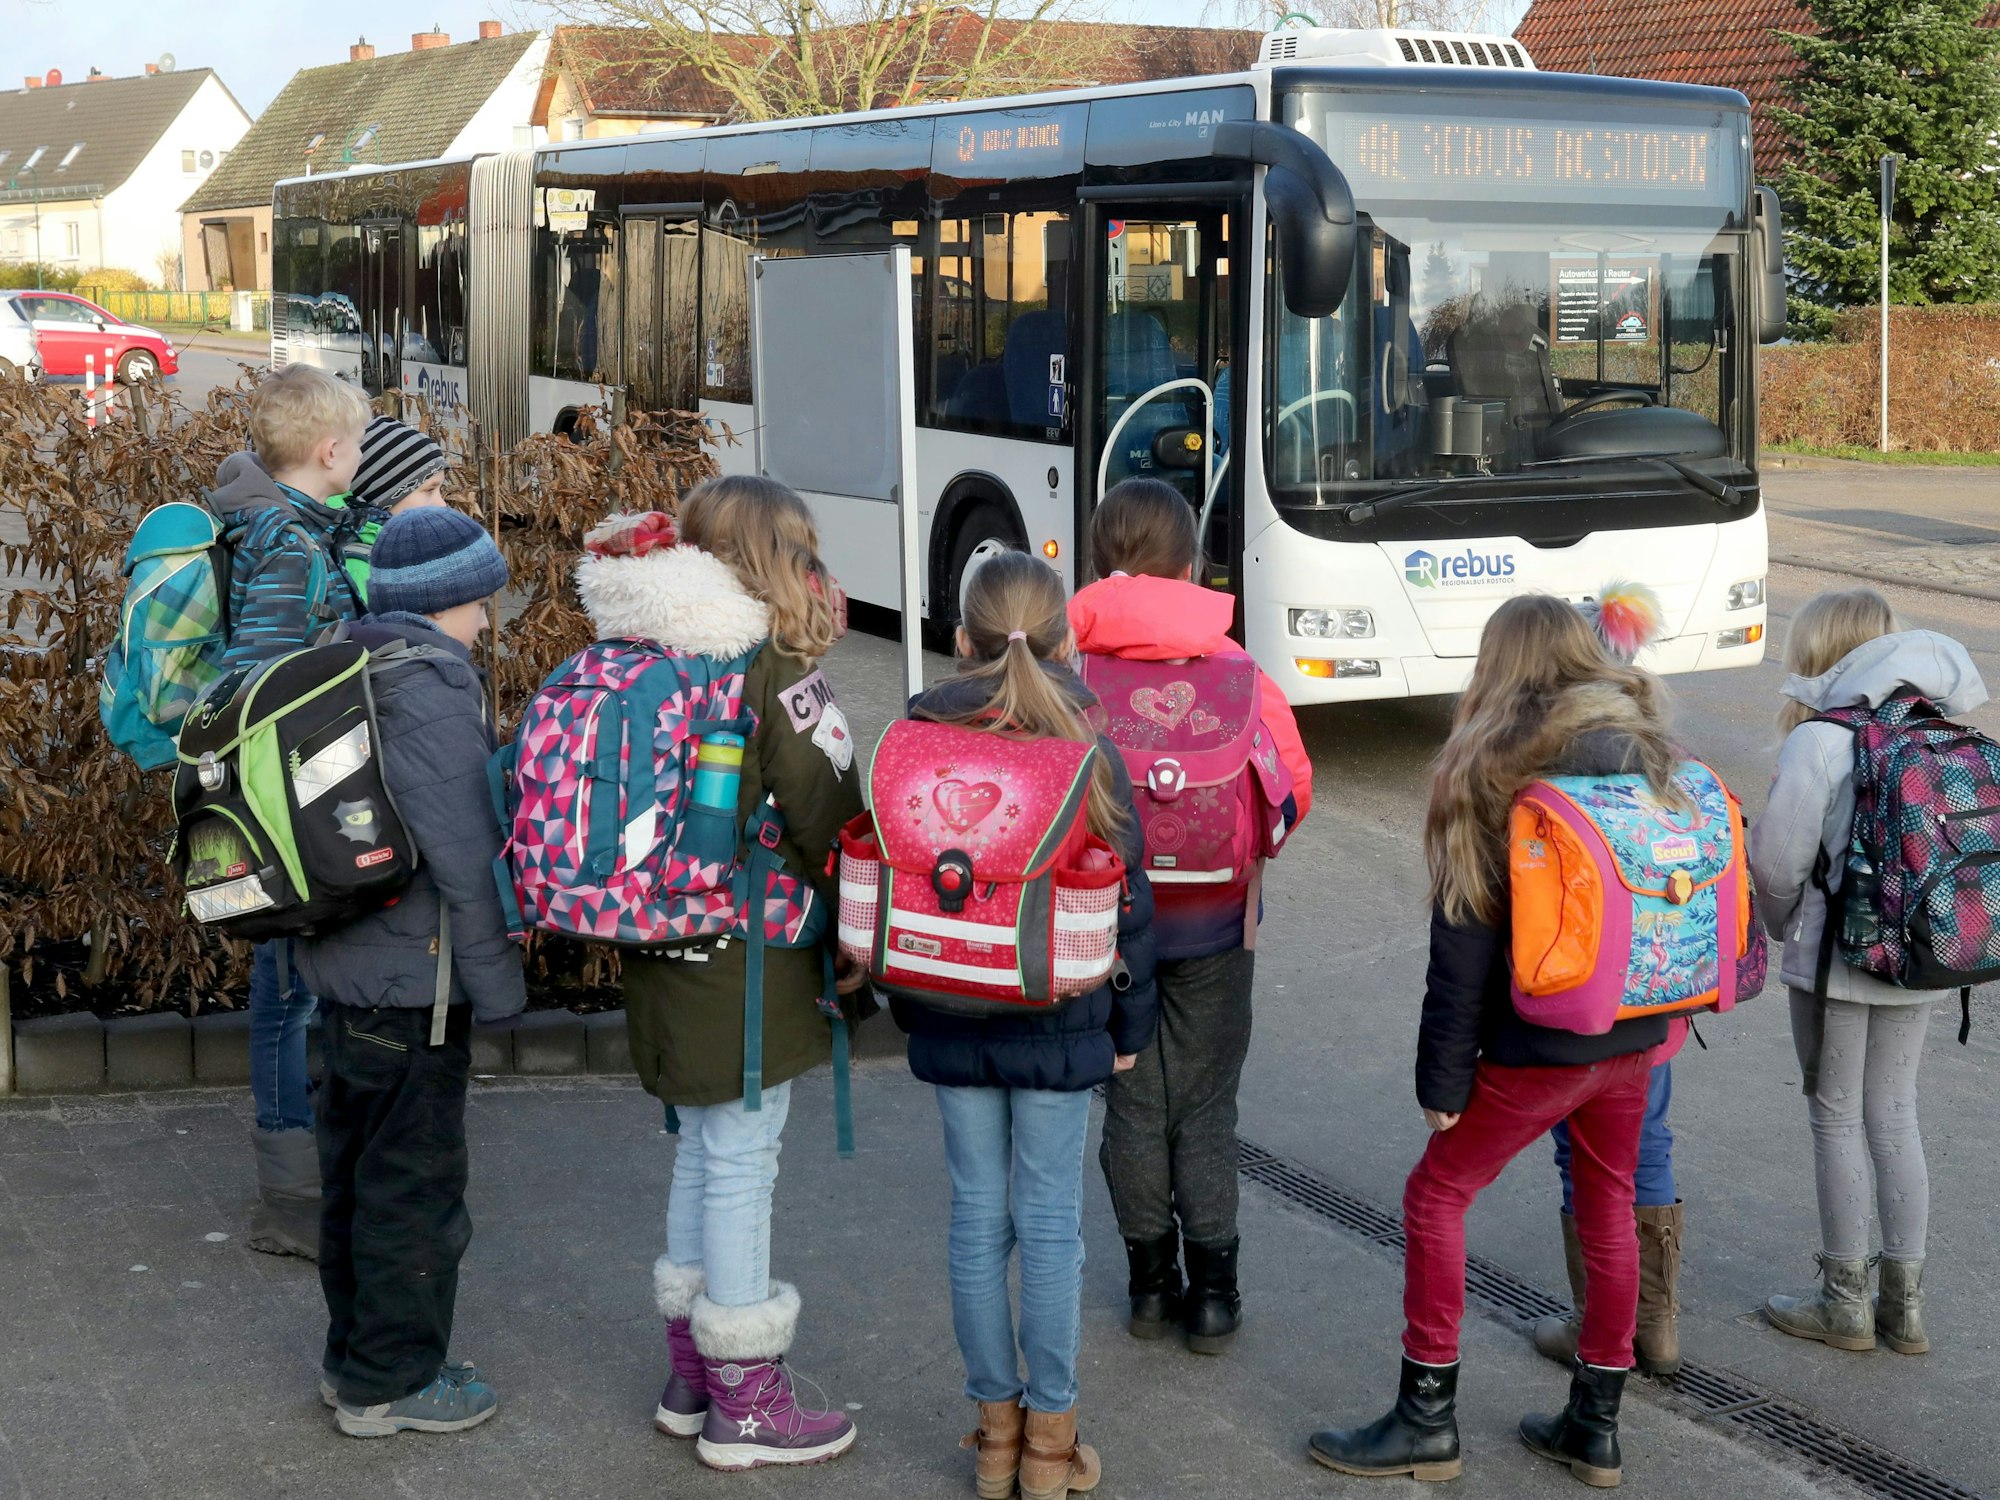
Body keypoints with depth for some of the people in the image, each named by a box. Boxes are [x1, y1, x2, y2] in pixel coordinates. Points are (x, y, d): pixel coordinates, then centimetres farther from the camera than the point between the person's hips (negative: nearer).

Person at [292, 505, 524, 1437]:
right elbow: (464, 858, -22)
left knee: (354, 1168, 19)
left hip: (346, 965, 10)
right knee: (413, 1183, 2)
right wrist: (499, 983, -15)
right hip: (414, 977, -10)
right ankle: (390, 1384, 12)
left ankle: (354, 1355, 32)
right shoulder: (433, 695, -20)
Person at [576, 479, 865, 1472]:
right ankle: (744, 1405, 10)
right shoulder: (770, 671, -16)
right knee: (741, 1166, 1)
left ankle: (691, 1376, 29)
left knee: (701, 1154, 19)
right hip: (749, 961, -7)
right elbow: (829, 813, -14)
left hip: (664, 951, 7)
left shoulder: (641, 660, 4)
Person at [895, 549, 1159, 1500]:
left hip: (950, 1022, 2)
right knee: (1050, 1222, 5)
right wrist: (1131, 1024, 7)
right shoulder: (1086, 753, -10)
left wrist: (909, 1009, 15)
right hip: (1061, 1026, -2)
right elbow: (1126, 901, -5)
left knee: (978, 1215, 11)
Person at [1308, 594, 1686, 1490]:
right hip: (1634, 1037, 6)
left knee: (1437, 1195, 9)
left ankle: (1426, 1419, 12)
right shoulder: (1646, 751, 2)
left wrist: (1441, 1079, -6)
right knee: (1609, 1209, 17)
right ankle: (1595, 1424, 25)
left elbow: (1463, 945, -12)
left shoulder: (1492, 771, -12)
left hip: (1536, 1047, -5)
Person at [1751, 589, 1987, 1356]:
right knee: (1895, 1117, 15)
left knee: (1837, 1120, 7)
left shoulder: (1820, 739, -16)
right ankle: (1905, 1304, 20)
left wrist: (1782, 921, 6)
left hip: (1837, 956, -6)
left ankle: (1845, 1301, 16)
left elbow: (1776, 857, -15)